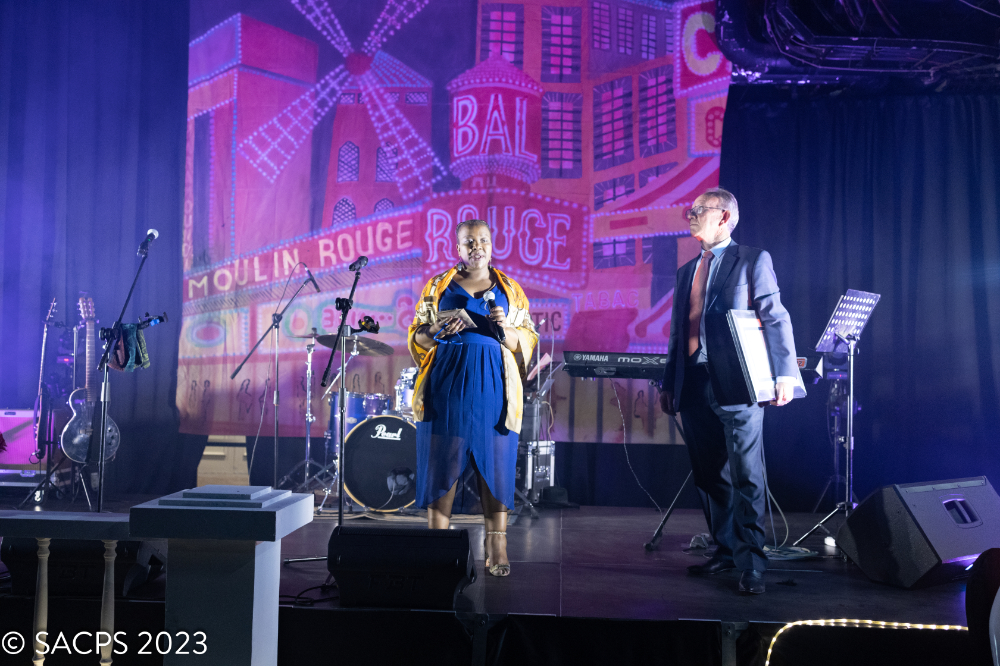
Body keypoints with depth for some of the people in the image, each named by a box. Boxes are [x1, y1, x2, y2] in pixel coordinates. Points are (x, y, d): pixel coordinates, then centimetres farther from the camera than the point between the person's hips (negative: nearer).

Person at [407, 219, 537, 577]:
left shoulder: (510, 291, 12)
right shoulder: (438, 286, 11)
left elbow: (527, 342, 9)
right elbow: (417, 338, 10)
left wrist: (504, 327, -11)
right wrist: (437, 330, -11)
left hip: (493, 387, 0)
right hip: (447, 385, 0)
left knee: (495, 464, -2)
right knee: (442, 463, -1)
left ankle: (496, 548, 3)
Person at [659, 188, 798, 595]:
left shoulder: (753, 260, 2)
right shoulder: (686, 270, 21)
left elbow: (775, 319, -6)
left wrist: (785, 374, -17)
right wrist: (669, 384, 17)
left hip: (736, 384, -6)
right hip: (694, 387, 7)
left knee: (746, 478, -5)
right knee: (709, 477, 11)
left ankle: (751, 564, 1)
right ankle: (726, 549, 24)